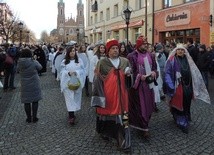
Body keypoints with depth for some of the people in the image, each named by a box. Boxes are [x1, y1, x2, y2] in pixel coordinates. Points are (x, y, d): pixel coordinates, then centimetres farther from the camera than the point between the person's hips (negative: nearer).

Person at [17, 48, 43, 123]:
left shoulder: (19, 63, -9)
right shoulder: (33, 62, -16)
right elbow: (40, 67, 2)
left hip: (25, 86, 2)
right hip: (34, 85, -2)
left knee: (26, 102, 12)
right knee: (35, 101, 10)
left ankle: (29, 118, 20)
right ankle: (34, 117, 15)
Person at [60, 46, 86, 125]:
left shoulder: (79, 60, 7)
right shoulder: (64, 61, 5)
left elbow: (83, 70, 3)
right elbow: (62, 71, 0)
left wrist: (76, 72, -15)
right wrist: (68, 73, -18)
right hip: (68, 83, -2)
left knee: (76, 98, 8)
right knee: (69, 98, -7)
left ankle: (72, 114, 24)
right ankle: (71, 116, -9)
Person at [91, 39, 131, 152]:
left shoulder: (125, 61, 6)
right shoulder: (102, 63, -4)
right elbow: (98, 80, -5)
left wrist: (129, 74, -4)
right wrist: (100, 95, -9)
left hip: (121, 94, 2)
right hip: (107, 94, -2)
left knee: (122, 116, 0)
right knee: (107, 112, 13)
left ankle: (123, 141, 8)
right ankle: (104, 132, 41)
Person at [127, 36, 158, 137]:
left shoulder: (150, 55, 11)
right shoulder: (132, 56, -8)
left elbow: (155, 68, 15)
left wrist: (154, 73, -8)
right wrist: (139, 77, -19)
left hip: (149, 84, 6)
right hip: (138, 85, -6)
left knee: (149, 105, 12)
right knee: (140, 106, -3)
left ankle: (143, 123, 31)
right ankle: (144, 128, 4)